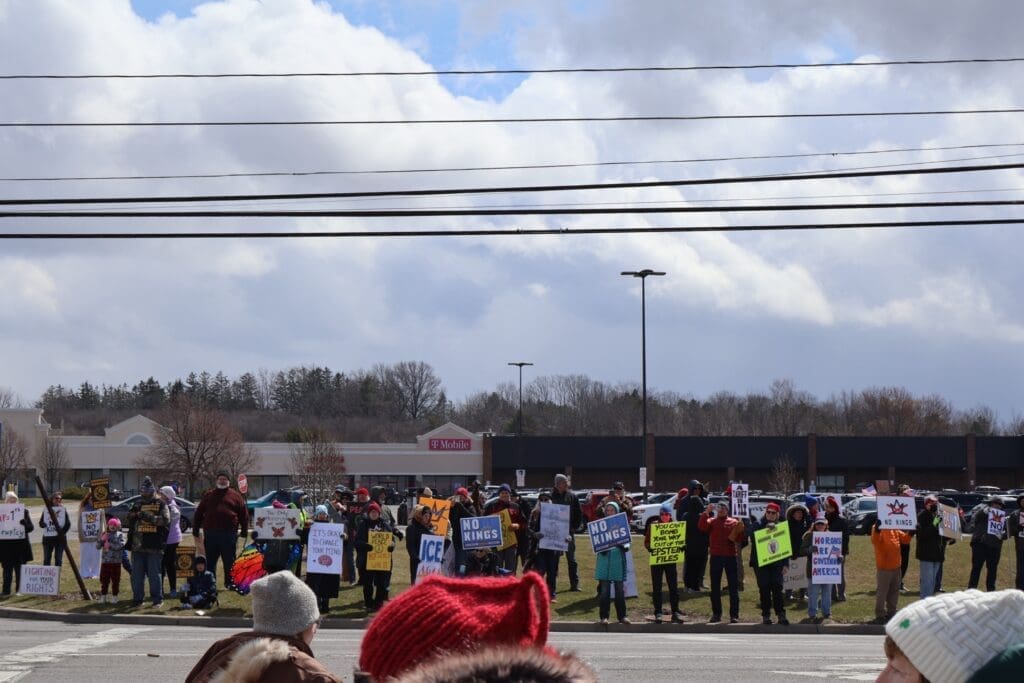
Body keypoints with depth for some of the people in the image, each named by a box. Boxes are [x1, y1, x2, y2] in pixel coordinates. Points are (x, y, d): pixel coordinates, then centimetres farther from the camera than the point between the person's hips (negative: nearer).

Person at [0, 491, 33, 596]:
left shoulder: (24, 511, 1)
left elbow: (30, 528, -3)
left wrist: (24, 523, -24)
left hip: (21, 545, -1)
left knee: (20, 569, 3)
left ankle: (20, 590, 9)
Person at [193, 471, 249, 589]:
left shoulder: (235, 496, 6)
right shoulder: (208, 495, 12)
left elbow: (244, 514, 5)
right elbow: (199, 513, 14)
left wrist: (244, 531, -1)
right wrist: (196, 529, 8)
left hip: (229, 534, -2)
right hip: (210, 534, 2)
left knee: (229, 561, 4)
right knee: (210, 561, 6)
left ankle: (230, 583, 14)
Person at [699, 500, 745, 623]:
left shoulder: (734, 522, 6)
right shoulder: (711, 521, 7)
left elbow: (740, 539, 3)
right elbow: (701, 527, -12)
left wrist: (739, 532, -18)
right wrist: (706, 512, -19)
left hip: (730, 556, -1)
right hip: (715, 556, 1)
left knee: (733, 587, -1)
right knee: (715, 587, 7)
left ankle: (734, 615, 1)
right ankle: (716, 614, 15)